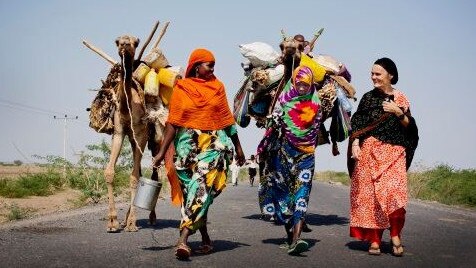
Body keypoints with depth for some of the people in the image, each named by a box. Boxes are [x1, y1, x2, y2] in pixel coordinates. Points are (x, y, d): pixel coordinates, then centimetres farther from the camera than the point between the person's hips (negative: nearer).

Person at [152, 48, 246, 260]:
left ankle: (183, 239, -16)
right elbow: (173, 122, 2)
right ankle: (205, 239, 8)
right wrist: (162, 151, -3)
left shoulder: (217, 86, 8)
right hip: (188, 144, 0)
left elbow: (227, 119, 13)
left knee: (201, 186, -14)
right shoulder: (181, 88, 3)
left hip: (214, 144, 0)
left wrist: (238, 147, 15)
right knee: (192, 190, 0)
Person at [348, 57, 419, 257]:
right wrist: (355, 144, -8)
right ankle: (374, 240, 2)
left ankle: (395, 235, -1)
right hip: (370, 151, 1)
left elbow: (408, 126, 9)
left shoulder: (400, 99, 8)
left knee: (394, 193, -15)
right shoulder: (368, 98, 8)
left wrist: (398, 112, -7)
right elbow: (357, 124, 5)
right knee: (371, 195, -3)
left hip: (394, 152, 0)